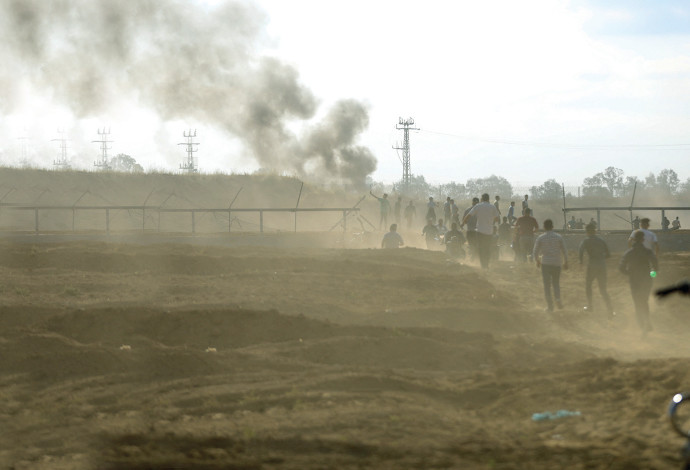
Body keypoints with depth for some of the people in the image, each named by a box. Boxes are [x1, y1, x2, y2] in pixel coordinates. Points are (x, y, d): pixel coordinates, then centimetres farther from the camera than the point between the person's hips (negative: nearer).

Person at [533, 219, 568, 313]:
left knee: (547, 285, 4)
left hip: (545, 263, -1)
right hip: (557, 263, 1)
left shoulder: (540, 238, -2)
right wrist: (565, 262, 17)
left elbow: (535, 252, 1)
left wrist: (537, 261, 19)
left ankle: (550, 305, -1)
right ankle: (557, 298, -9)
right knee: (556, 282, 16)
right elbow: (564, 251, 3)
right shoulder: (559, 237, 1)